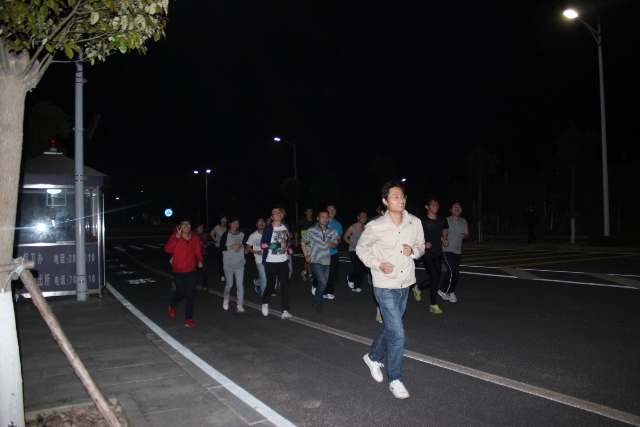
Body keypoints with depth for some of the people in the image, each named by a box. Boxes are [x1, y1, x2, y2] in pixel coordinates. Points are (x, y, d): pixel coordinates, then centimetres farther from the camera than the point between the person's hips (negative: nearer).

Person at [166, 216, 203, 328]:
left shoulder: (195, 238, 0)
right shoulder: (175, 237, -9)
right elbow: (167, 249, -25)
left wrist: (199, 261, -11)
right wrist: (177, 237, -31)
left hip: (191, 271, 3)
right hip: (178, 271, -3)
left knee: (191, 295, 1)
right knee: (180, 293, 9)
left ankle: (188, 319, 12)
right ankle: (172, 306, 44)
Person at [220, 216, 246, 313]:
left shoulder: (242, 234, 7)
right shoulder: (226, 235, -6)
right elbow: (221, 247, -11)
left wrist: (245, 248, 9)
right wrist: (232, 246, -17)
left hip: (240, 263, 3)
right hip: (229, 263, -3)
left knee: (240, 284, -3)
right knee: (229, 284, 5)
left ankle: (239, 305, 0)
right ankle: (226, 299, 35)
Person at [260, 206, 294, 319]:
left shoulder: (286, 227, 8)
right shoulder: (268, 228, -10)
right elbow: (263, 245, -17)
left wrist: (289, 248, 5)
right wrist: (279, 245, -18)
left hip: (283, 262, 4)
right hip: (271, 262, -3)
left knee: (285, 286, -4)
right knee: (270, 285, 9)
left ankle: (285, 311, -3)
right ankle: (265, 303, 38)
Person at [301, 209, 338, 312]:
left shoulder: (332, 232, 2)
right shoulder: (312, 230, -8)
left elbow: (335, 244, 17)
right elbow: (303, 242, 3)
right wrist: (306, 255, -2)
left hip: (326, 261, 5)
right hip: (315, 261, -5)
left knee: (323, 283, 11)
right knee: (323, 281, -17)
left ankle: (317, 302, 31)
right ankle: (317, 302, 5)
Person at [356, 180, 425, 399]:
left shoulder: (415, 223, -5)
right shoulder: (376, 227, -16)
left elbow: (421, 246, 11)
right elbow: (361, 248, -1)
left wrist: (413, 251, -13)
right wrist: (378, 264, -15)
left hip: (405, 285, 5)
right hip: (385, 287, -5)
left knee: (390, 326, 22)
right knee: (398, 334, -8)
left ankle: (373, 357, 48)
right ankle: (395, 379, 12)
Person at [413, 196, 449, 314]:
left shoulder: (442, 220, 6)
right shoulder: (423, 221, -10)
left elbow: (445, 230, 25)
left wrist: (444, 239, 6)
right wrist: (424, 244, -21)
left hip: (438, 253, 6)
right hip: (427, 254, -6)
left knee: (436, 278, 9)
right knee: (435, 277, -12)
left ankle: (418, 288, 37)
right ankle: (433, 305, 0)